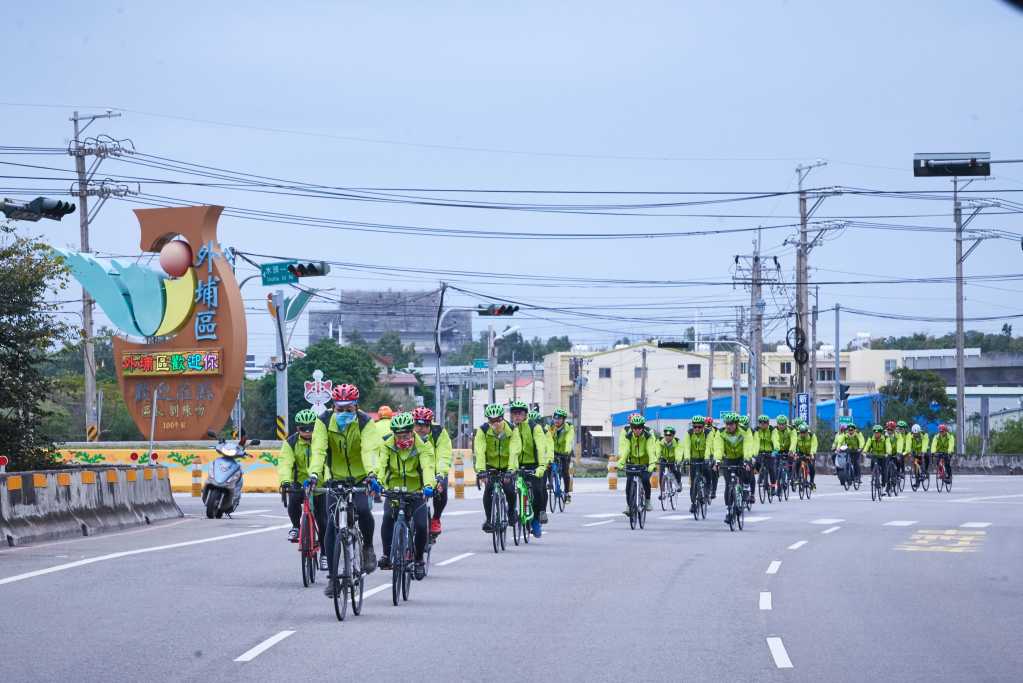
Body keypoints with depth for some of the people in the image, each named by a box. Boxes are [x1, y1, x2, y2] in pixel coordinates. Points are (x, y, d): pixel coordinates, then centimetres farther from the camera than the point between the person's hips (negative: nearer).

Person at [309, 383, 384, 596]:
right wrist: (314, 474, -39)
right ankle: (333, 576, 0)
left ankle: (367, 547, 0)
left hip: (361, 478, -2)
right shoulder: (324, 422, -11)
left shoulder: (365, 422, -15)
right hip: (335, 479, 2)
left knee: (362, 510, -29)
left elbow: (369, 450, -30)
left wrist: (371, 474, -47)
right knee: (332, 525, -8)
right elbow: (318, 450, -22)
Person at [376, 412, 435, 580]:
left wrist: (428, 486, -50)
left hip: (416, 492, -1)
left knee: (421, 526, -14)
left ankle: (418, 559, 9)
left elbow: (427, 467, -30)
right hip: (393, 490, 1)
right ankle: (386, 554, -11)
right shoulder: (387, 444, -11)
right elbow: (381, 464, -25)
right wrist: (377, 481, -46)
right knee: (387, 519, -26)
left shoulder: (423, 445, -15)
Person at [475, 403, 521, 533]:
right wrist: (481, 470, -41)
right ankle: (489, 520, -3)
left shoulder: (512, 429, -21)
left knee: (510, 490, -16)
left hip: (507, 465, 0)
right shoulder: (483, 430, -20)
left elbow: (514, 451, -28)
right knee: (488, 491, -17)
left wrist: (510, 470, -39)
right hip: (490, 465, 0)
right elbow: (479, 451, -29)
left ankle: (511, 511, 13)